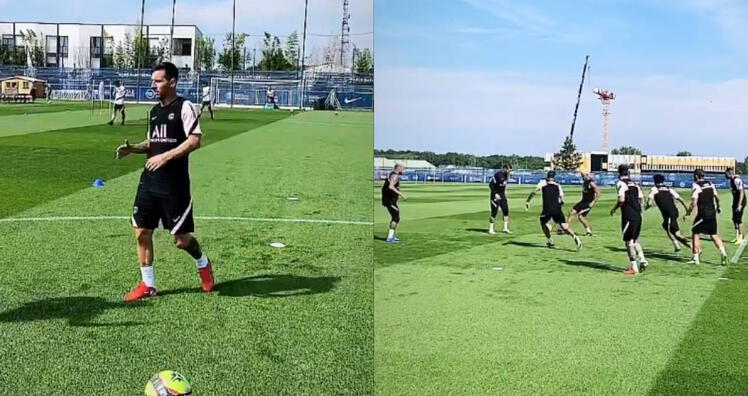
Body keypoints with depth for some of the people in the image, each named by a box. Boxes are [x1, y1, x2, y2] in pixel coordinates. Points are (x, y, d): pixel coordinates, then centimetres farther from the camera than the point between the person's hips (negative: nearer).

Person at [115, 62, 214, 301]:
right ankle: (147, 285, 15)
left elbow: (195, 140, -18)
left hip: (175, 186, -7)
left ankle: (203, 263, 31)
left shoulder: (184, 107, -9)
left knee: (181, 238, 0)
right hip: (149, 182, 7)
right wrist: (133, 149, 3)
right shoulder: (154, 110, 14)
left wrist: (165, 157, -23)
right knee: (141, 232, 4)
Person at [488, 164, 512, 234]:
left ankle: (505, 228, 11)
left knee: (506, 211, 4)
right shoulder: (497, 175, -19)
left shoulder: (506, 175, 6)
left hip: (502, 195, 8)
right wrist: (495, 194, -24)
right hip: (496, 195, -8)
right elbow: (491, 184, -20)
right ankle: (491, 229, 2)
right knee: (494, 212, -6)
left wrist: (504, 193, 15)